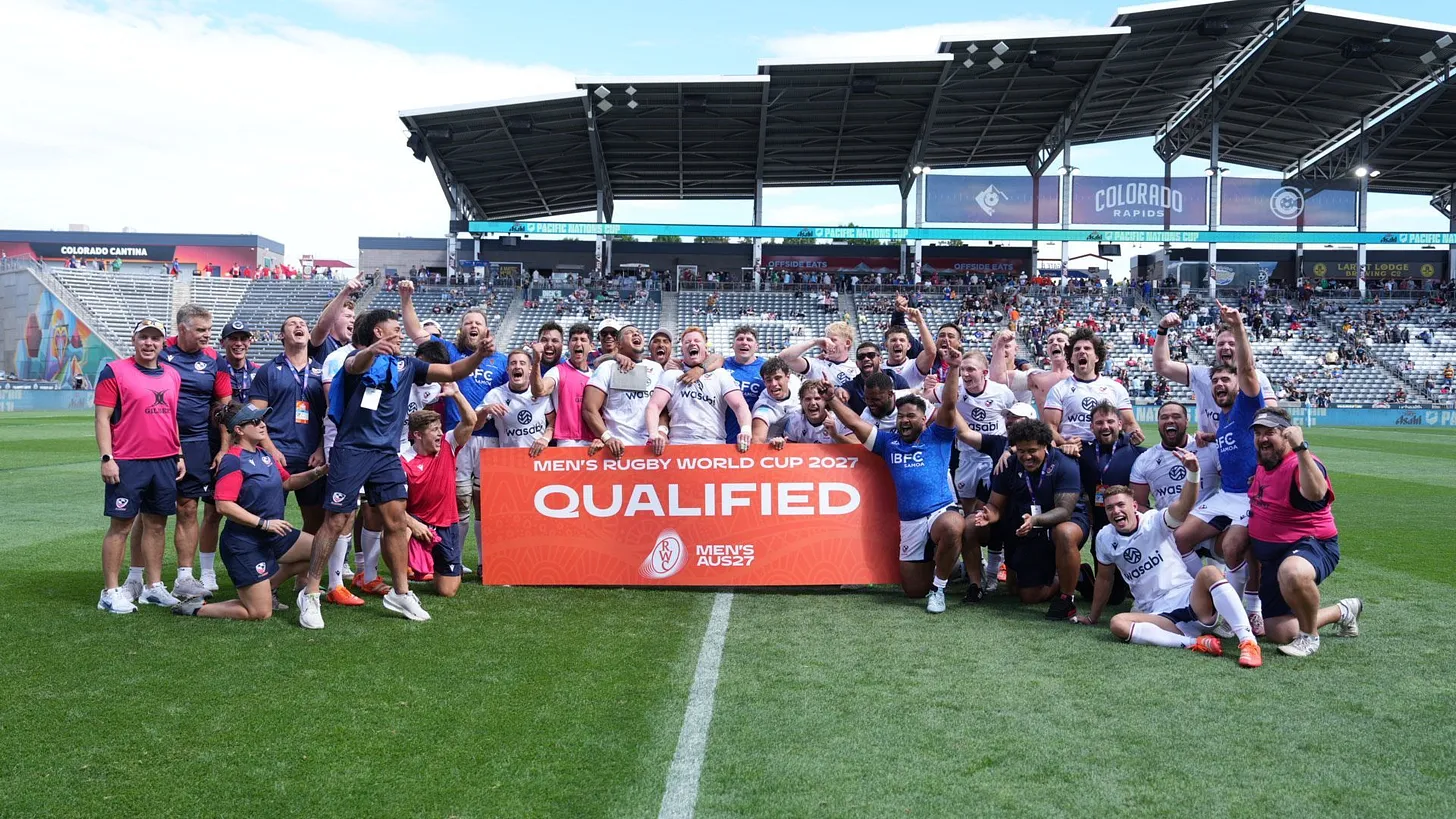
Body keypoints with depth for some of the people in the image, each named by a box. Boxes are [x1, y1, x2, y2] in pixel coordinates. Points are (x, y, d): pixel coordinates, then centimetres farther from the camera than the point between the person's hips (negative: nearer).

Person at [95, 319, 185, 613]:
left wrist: (179, 456, 15)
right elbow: (102, 418, -6)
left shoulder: (172, 376, 13)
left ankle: (153, 586, 18)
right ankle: (110, 592, 5)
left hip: (165, 462, 5)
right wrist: (106, 458, -13)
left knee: (156, 524, 10)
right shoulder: (114, 371, -3)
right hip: (127, 464, -5)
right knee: (121, 525, -2)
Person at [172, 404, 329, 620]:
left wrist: (316, 473, 3)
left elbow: (287, 482, 19)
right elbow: (223, 505, -26)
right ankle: (195, 608, 10)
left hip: (272, 536, 9)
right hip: (244, 544, -9)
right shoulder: (233, 460, -19)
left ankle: (269, 588, 20)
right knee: (261, 613, -6)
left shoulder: (264, 454, 7)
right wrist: (264, 523, -24)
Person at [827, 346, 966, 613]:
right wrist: (832, 398, 8)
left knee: (951, 528, -42)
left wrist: (953, 369, -18)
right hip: (909, 521, 4)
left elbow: (949, 405, -7)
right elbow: (854, 423, 12)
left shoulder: (936, 436, 6)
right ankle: (944, 568, 42)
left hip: (941, 510, -4)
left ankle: (939, 587, -17)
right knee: (913, 589, 7)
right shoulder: (889, 441, 15)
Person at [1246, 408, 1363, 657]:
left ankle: (1310, 636, -20)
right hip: (1273, 558, 9)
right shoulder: (1262, 466, 7)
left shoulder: (1301, 464, -20)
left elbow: (1315, 493, -43)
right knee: (1280, 633, 7)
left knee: (1292, 572, -47)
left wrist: (1300, 449, -48)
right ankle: (1342, 612, 30)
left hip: (1312, 546, -9)